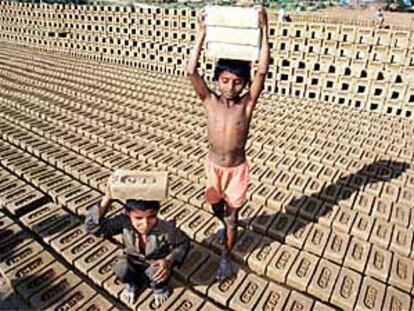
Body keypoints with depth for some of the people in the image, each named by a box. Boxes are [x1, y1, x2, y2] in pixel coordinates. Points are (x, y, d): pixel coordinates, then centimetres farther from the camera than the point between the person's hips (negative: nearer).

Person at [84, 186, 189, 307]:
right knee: (121, 269, -30)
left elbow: (184, 243, -17)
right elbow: (92, 226, -35)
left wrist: (169, 261, -33)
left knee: (155, 271, -34)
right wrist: (106, 200, -47)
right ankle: (133, 283, 10)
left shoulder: (166, 228, -35)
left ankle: (159, 286, 7)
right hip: (134, 262, 1)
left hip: (157, 263, -1)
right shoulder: (124, 222, -31)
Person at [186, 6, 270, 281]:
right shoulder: (210, 101, -12)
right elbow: (191, 72, -24)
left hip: (237, 168, -2)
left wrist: (264, 30, -29)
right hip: (214, 166, 2)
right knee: (217, 208, 24)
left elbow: (262, 72, -27)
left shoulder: (247, 103, -14)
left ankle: (226, 257, 33)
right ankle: (225, 225, 59)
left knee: (232, 216, 10)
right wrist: (203, 33, -28)